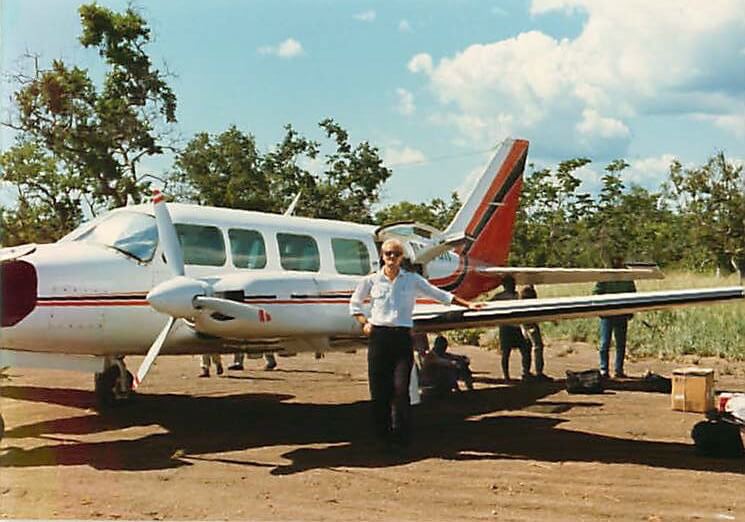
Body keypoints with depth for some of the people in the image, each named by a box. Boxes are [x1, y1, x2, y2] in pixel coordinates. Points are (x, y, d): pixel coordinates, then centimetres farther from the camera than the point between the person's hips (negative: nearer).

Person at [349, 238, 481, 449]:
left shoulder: (413, 280, 7)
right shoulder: (371, 280, 7)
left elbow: (439, 295, 13)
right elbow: (354, 303, 20)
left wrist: (467, 304, 11)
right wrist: (364, 323, 6)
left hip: (402, 336, -1)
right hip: (379, 336, 1)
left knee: (401, 389, -11)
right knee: (379, 389, 0)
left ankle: (401, 436, -1)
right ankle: (382, 434, 14)